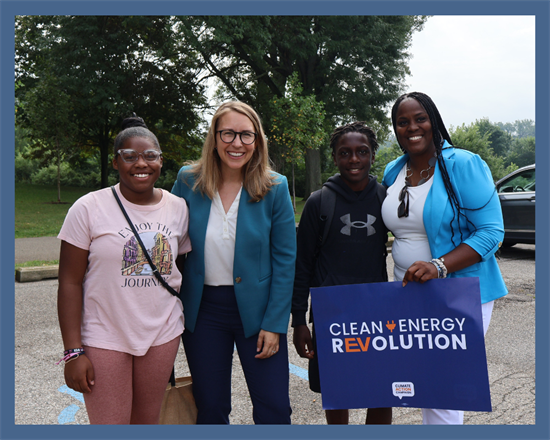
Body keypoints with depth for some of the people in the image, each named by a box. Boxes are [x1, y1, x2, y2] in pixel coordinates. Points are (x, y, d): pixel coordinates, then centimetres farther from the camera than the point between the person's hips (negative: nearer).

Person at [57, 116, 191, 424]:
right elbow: (70, 283, -8)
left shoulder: (178, 208, 2)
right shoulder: (89, 208, -9)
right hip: (105, 339, -3)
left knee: (148, 422, 16)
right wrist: (74, 352, -11)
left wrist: (185, 327, 10)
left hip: (162, 335, 3)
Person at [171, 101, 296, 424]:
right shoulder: (188, 181, -3)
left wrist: (274, 323, -9)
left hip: (256, 309, -1)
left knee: (274, 409, 3)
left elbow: (285, 260, -6)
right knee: (210, 410, 13)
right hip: (202, 310, 2)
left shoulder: (275, 188, -7)